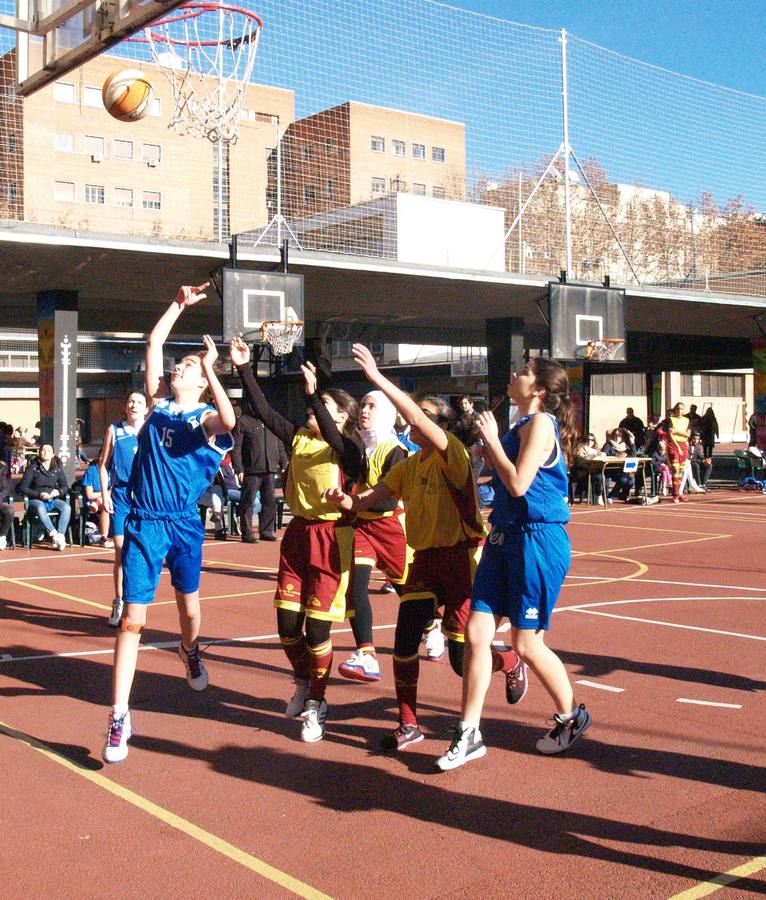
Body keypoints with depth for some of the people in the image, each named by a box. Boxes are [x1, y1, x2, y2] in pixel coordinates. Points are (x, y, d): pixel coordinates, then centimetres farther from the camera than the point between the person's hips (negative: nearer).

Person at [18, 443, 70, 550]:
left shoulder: (57, 468, 11)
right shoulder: (32, 468, 1)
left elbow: (65, 486, 15)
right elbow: (22, 487, -3)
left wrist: (58, 492, -9)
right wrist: (39, 494, -16)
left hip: (53, 500, 3)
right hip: (36, 500, -3)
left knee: (67, 507, -29)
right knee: (40, 508, -39)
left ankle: (61, 535, -37)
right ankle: (54, 535, -44)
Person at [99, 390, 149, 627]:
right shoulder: (114, 431, 6)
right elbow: (103, 464, 8)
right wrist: (105, 494, -1)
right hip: (120, 495, 0)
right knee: (121, 550, -2)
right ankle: (118, 604, 8)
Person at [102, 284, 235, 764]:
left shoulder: (206, 417, -1)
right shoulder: (159, 403, 9)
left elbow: (228, 420, -28)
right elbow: (153, 343, 13)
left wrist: (210, 368, -23)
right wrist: (180, 304, 13)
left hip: (184, 525, -2)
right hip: (143, 523, 2)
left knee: (189, 604, 17)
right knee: (132, 619, -4)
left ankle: (190, 649, 52)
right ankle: (120, 718, -1)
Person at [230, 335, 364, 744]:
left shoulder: (349, 446, -8)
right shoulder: (299, 437, 7)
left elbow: (333, 439, -31)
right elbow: (263, 410, 1)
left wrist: (313, 394, -39)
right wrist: (244, 369, -7)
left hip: (331, 538, -5)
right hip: (297, 533, 5)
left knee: (316, 629, -2)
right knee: (287, 625, 6)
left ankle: (316, 704, 18)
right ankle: (304, 683, 35)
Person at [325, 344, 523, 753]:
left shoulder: (452, 453, -14)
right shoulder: (408, 465, 10)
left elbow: (417, 419, -30)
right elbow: (374, 496, 6)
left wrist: (378, 378, -33)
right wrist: (349, 501, -16)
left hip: (461, 556, -6)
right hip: (425, 558, 6)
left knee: (462, 658, -1)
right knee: (404, 639, -6)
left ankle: (511, 662, 33)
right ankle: (408, 725, 11)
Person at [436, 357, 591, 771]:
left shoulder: (540, 423, -12)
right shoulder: (522, 425, 16)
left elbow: (519, 484, -20)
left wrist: (492, 439, -11)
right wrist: (489, 451, 8)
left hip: (538, 539, -9)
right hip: (505, 536, 9)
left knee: (526, 643, 2)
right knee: (476, 633, 2)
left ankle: (571, 717, 25)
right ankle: (469, 734, 9)